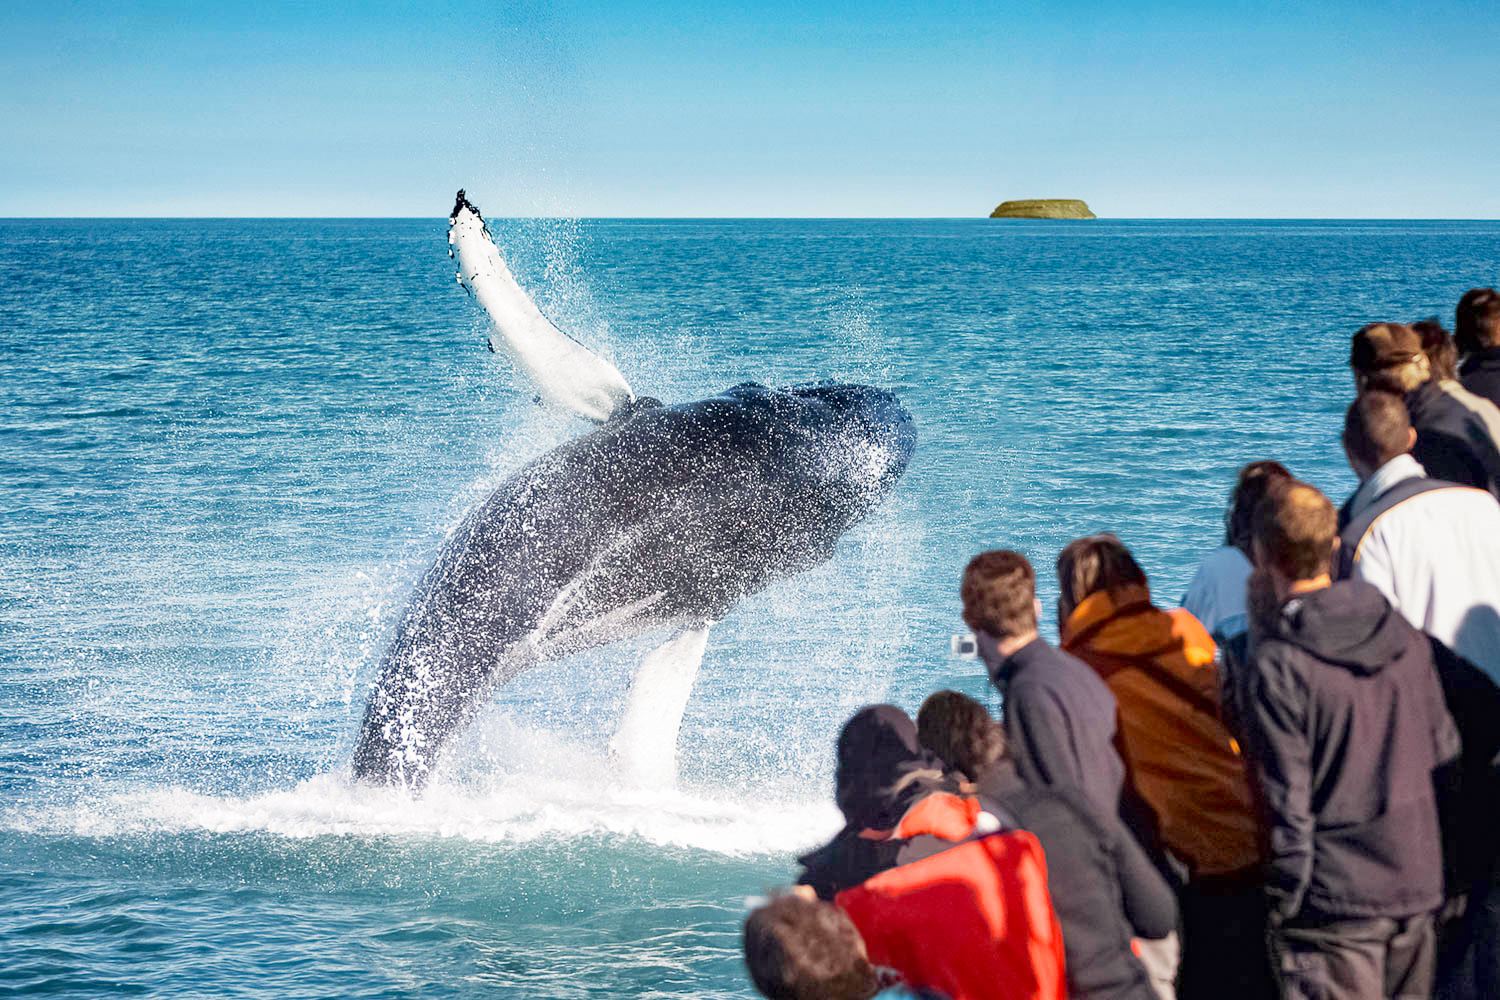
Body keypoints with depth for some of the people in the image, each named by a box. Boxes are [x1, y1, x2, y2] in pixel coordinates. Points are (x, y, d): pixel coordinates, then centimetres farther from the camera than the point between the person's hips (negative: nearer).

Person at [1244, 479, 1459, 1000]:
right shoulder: (1405, 637, 3)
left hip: (1334, 898, -6)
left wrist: (1283, 900, -7)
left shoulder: (1279, 663, -16)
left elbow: (1286, 800, -15)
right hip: (1417, 882, 6)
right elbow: (1443, 747, 10)